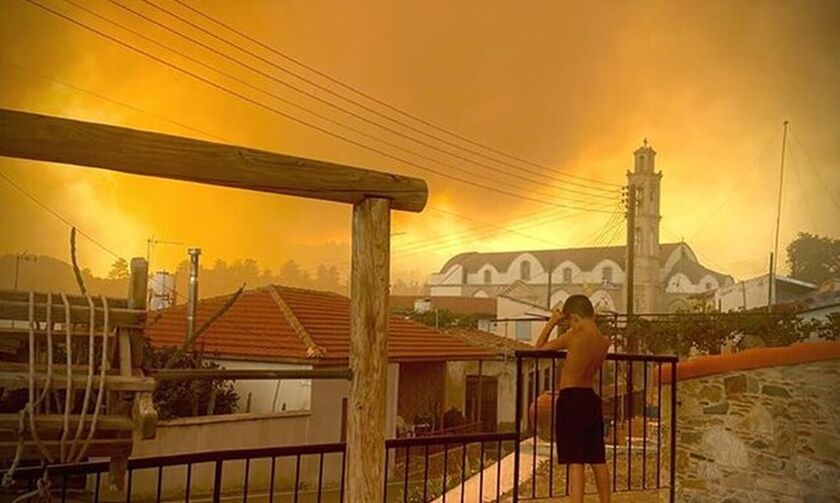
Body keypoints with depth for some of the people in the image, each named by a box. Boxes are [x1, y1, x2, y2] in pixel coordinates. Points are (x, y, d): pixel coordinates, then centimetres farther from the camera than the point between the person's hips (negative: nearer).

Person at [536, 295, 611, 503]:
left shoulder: (573, 337, -14)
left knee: (575, 461, -8)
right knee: (598, 460, 17)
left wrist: (552, 322, 5)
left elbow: (540, 347, -2)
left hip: (571, 399, -6)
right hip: (591, 398, 6)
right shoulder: (604, 341, 2)